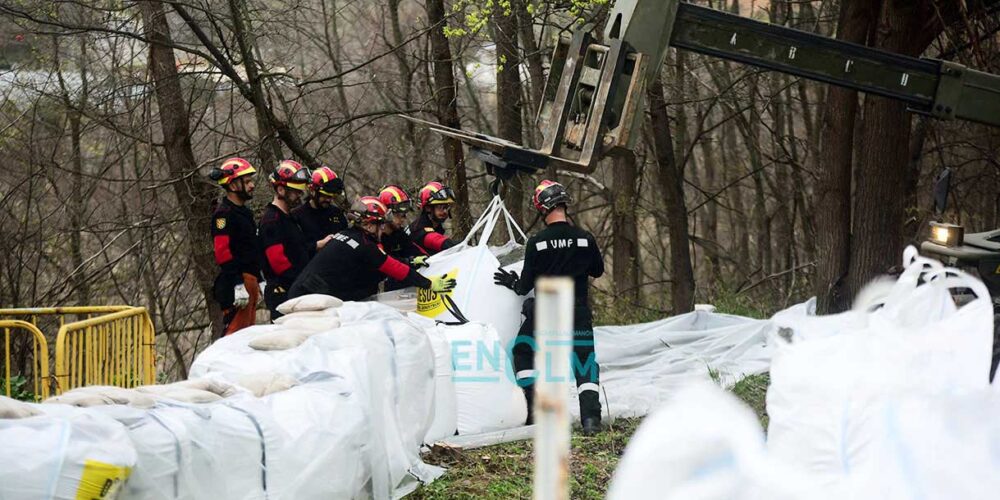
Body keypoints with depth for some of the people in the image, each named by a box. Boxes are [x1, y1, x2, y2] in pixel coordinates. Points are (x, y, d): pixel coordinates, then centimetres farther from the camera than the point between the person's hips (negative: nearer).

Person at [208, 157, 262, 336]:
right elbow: (223, 252, -20)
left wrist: (258, 280, 25)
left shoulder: (245, 212, 20)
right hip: (236, 283, -10)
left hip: (249, 280, 10)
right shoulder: (224, 213, -12)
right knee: (235, 332, -13)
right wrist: (237, 285, -24)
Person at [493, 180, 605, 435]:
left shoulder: (536, 243, -11)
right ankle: (591, 418, -4)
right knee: (585, 362, 8)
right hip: (578, 314, 1)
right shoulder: (585, 239, -6)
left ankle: (533, 409, 13)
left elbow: (525, 286, -4)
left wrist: (513, 283, 17)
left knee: (522, 353, 19)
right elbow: (598, 271, 10)